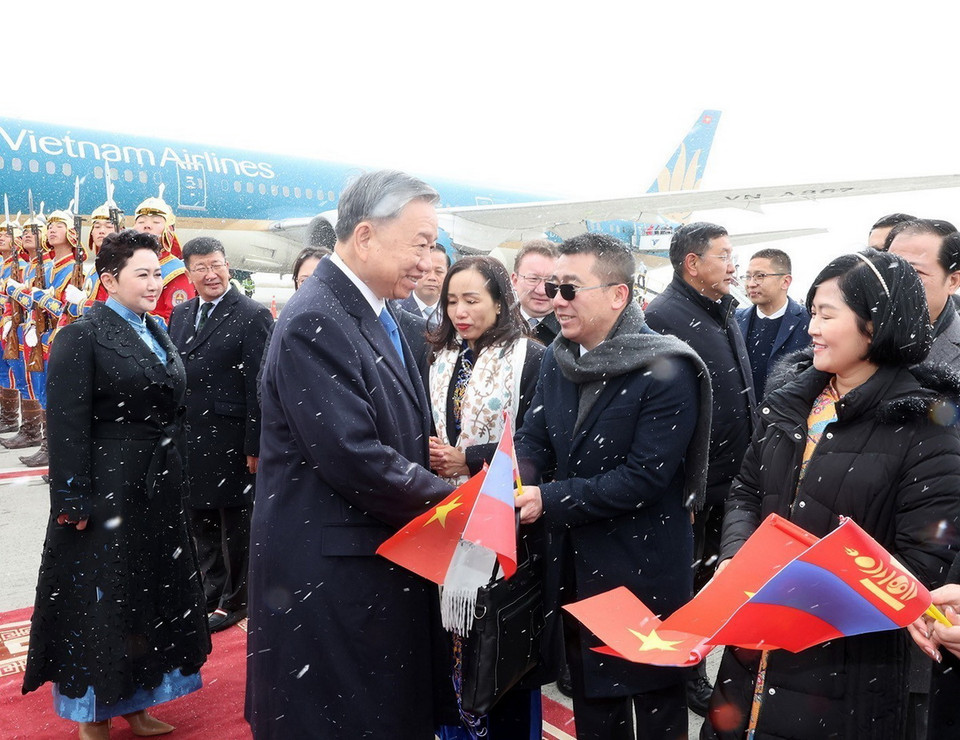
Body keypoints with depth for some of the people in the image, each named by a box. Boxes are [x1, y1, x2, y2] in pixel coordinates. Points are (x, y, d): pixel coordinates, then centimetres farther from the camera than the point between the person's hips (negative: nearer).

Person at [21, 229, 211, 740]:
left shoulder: (157, 331, 10)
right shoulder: (82, 336, -11)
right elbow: (67, 424, -16)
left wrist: (176, 480, 11)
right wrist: (73, 501, -18)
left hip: (159, 487, 7)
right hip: (108, 487, -7)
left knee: (155, 594, 15)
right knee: (101, 599, 7)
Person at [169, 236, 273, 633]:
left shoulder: (252, 315, -12)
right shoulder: (180, 314, 10)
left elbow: (258, 386, -15)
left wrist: (255, 446, -16)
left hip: (231, 443, -6)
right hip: (187, 439, 7)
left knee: (235, 523, 9)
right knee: (200, 521, 17)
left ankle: (234, 599, 25)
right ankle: (212, 591, 35)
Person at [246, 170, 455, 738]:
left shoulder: (380, 316, 10)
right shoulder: (315, 323, -21)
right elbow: (354, 459, -27)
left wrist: (436, 476, 1)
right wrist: (453, 503, -16)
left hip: (383, 561, 9)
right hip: (330, 576, -9)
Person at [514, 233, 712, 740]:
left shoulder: (667, 373, -20)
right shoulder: (557, 357, 2)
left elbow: (644, 476, -24)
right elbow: (532, 439, 1)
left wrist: (550, 500, -26)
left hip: (644, 569, -6)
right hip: (574, 562, 7)